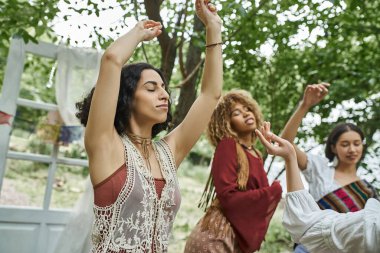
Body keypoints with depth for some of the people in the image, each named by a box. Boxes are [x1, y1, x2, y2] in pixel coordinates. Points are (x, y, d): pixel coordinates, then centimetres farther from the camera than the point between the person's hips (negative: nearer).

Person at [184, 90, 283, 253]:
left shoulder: (255, 154, 10)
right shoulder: (227, 145, -11)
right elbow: (228, 196, -18)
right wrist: (274, 191, -14)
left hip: (240, 238, 7)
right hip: (217, 238, -7)